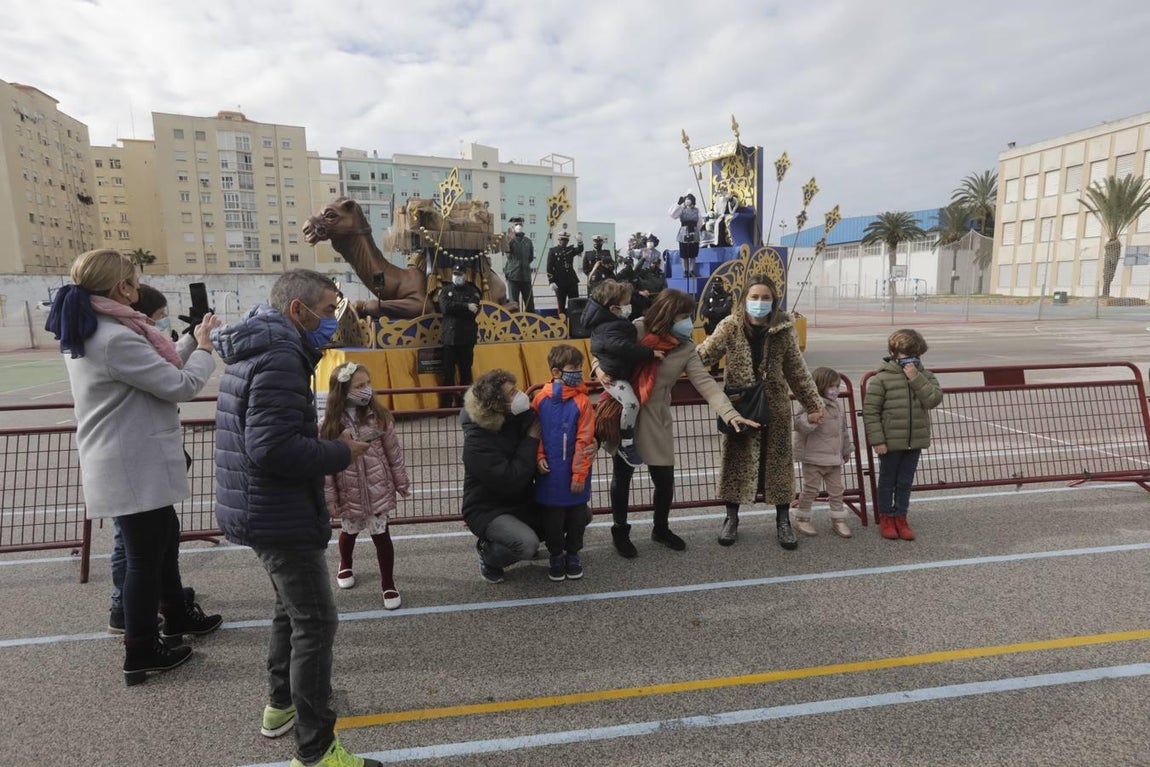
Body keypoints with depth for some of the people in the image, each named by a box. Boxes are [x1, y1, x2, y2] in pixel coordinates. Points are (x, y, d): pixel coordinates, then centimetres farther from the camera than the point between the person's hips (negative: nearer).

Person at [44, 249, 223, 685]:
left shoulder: (86, 335, 9)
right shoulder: (116, 338, -23)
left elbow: (156, 374, 10)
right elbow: (181, 386, -21)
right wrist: (205, 346, -7)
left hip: (129, 464, 10)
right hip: (135, 469, -10)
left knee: (164, 538, 24)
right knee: (144, 555, 4)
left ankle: (176, 615, 41)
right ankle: (141, 653, 19)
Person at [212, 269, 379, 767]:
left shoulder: (255, 349, 11)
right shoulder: (279, 356, -22)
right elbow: (271, 447, -30)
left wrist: (326, 446, 4)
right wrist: (340, 453, -17)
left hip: (259, 508, 11)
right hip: (280, 515, -11)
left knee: (292, 608, 26)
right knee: (316, 623, -1)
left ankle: (281, 704, 43)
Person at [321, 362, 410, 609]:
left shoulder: (378, 416, -10)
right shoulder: (329, 424, -12)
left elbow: (393, 451, -2)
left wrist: (401, 482, 3)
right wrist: (329, 497, -7)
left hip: (377, 488, 0)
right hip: (349, 492, 0)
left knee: (381, 535, 3)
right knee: (349, 532, 22)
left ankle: (388, 585, 20)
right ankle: (345, 565, 54)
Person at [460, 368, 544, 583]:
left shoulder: (517, 418, -8)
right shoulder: (477, 442, -26)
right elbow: (509, 481, -29)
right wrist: (531, 440, -24)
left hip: (520, 501, 7)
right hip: (487, 510, -7)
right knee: (527, 544, -33)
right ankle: (487, 551, 2)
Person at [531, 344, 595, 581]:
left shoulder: (581, 401, -11)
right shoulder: (541, 398, -4)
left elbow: (584, 440, -11)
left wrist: (580, 474, -12)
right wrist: (539, 457, -5)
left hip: (574, 475, -1)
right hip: (549, 473, 1)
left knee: (576, 517, 13)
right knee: (552, 518, 13)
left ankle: (573, 554, 34)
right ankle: (556, 556, 32)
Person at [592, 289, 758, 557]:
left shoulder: (686, 348, -3)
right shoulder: (636, 330, -9)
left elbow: (705, 383, -12)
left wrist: (730, 413, -24)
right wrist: (599, 367, -23)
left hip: (657, 419, 2)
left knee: (665, 479, 8)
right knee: (622, 476, 10)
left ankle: (661, 529, 36)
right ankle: (620, 531, 32)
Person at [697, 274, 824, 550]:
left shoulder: (783, 329, -4)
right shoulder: (730, 327, -7)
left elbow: (797, 371, 4)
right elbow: (702, 355, -14)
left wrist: (814, 404, 4)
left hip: (775, 407, 1)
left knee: (778, 463, 9)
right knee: (735, 462, 8)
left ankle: (783, 521, 26)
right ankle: (731, 519, 25)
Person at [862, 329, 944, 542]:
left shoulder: (924, 376, 4)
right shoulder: (882, 378, -12)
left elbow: (934, 400, -12)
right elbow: (870, 410, -13)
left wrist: (916, 378, -19)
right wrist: (877, 440, -15)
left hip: (915, 441, 4)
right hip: (891, 442, -4)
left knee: (905, 482, 14)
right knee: (887, 481, 10)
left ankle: (900, 517, 28)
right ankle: (886, 518, 25)